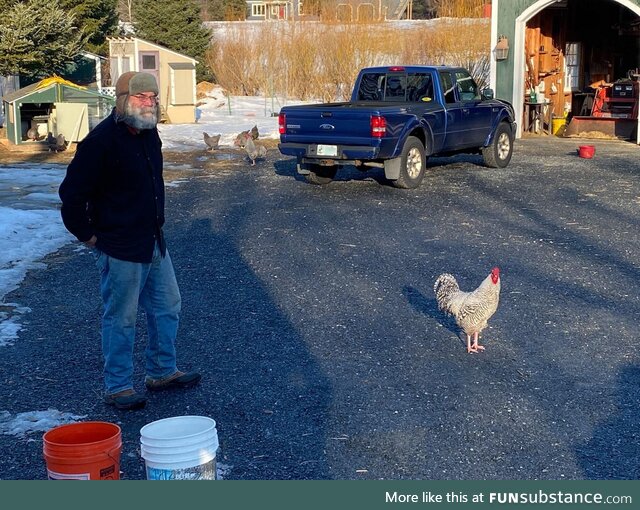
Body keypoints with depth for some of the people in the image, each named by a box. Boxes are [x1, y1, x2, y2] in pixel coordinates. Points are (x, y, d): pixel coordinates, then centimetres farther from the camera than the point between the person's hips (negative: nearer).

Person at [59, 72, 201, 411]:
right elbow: (72, 192, -19)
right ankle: (117, 387, 15)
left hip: (153, 243, 9)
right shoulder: (102, 141, -19)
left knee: (167, 307, 17)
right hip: (119, 249, -9)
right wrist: (87, 235, -14)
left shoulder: (149, 134, 7)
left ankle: (161, 372, 33)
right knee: (121, 318, 2)